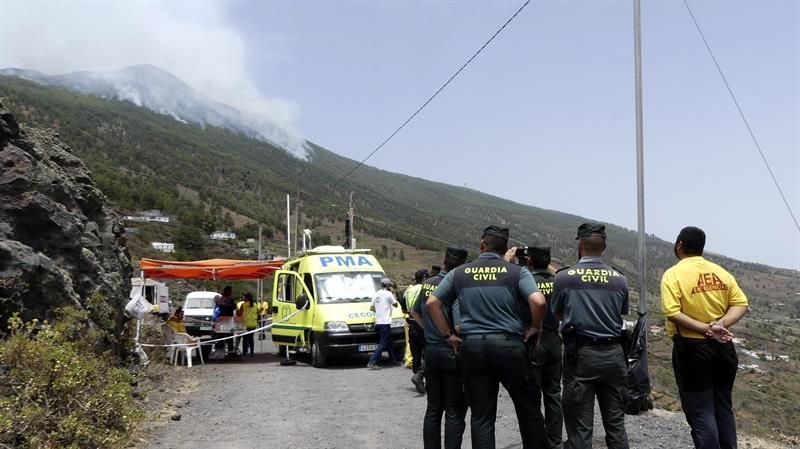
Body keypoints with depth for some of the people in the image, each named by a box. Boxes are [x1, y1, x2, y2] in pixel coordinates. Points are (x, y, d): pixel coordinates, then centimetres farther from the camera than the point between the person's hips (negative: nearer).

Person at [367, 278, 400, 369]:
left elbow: (371, 308, 14)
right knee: (383, 343, -8)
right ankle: (372, 362, -17)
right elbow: (396, 305, 0)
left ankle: (393, 361, 25)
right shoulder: (388, 294, -10)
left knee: (389, 342, 18)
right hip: (385, 322, -9)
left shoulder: (376, 294, 12)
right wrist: (392, 294, 9)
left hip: (378, 322, 9)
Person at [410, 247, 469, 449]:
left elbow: (415, 312, 19)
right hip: (452, 353, -7)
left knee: (433, 409, 15)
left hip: (431, 351, 7)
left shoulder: (427, 284, 4)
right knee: (455, 412, 1)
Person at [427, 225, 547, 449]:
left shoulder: (459, 273, 8)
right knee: (528, 409, 12)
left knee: (481, 416, 7)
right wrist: (535, 327, 2)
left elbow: (432, 303, 6)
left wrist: (448, 335, 10)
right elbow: (538, 302, -15)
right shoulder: (517, 272, 0)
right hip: (508, 345, -2)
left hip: (471, 346, 2)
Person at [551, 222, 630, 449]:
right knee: (615, 423, 12)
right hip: (613, 354, 3)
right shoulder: (619, 279, 0)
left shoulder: (564, 277, -6)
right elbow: (622, 314, 12)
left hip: (580, 354, -2)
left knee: (580, 426, 2)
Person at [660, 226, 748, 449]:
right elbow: (741, 304, -2)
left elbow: (673, 313, -22)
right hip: (723, 346, 5)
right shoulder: (721, 272, 4)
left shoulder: (674, 274, -11)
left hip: (692, 348, -5)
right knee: (724, 408, 18)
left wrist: (706, 329, -20)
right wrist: (721, 324, -13)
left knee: (700, 412, 3)